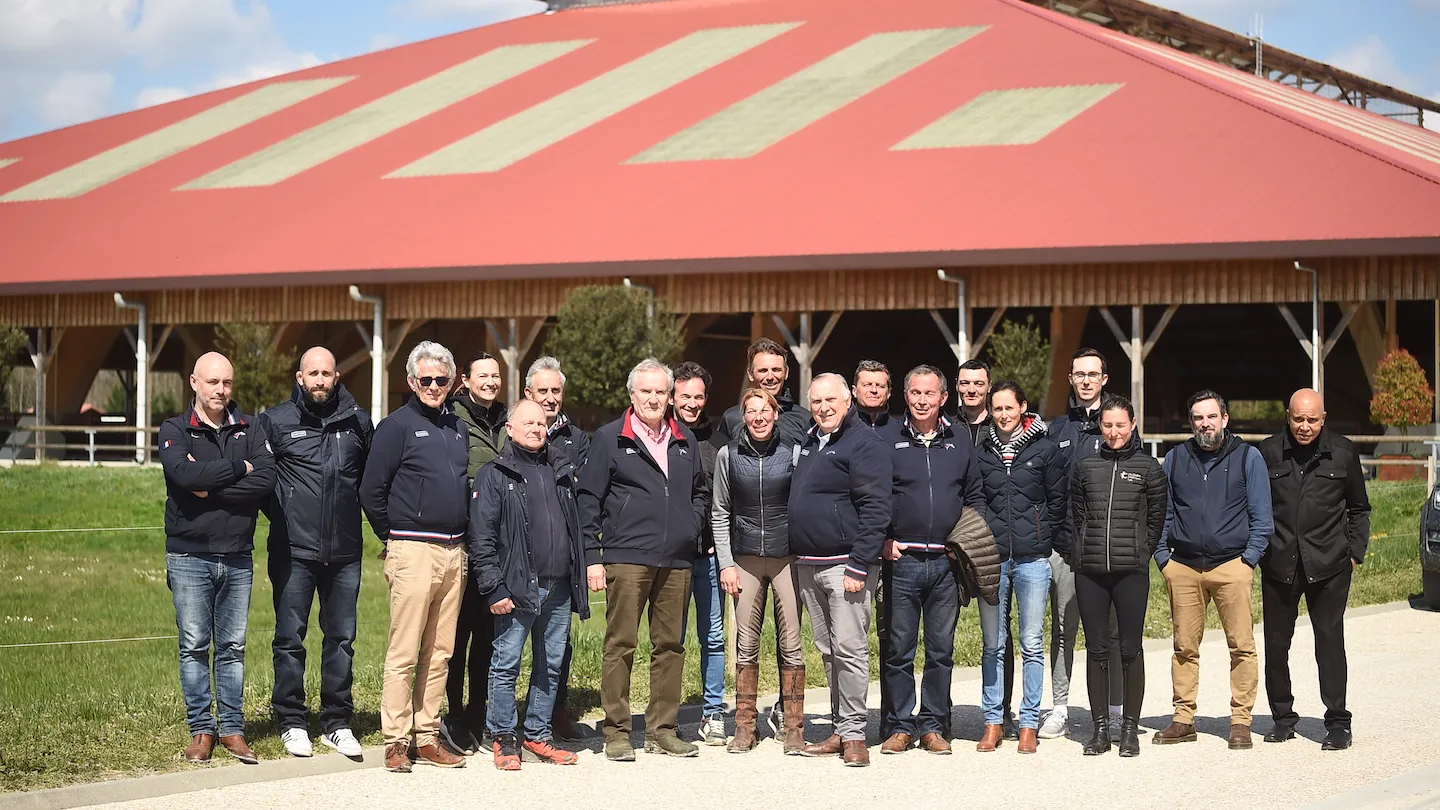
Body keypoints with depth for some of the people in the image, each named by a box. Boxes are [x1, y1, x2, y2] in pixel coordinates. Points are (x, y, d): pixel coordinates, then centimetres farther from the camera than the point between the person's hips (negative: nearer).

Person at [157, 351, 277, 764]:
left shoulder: (249, 430, 7)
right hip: (189, 556, -2)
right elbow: (184, 473, -20)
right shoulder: (175, 430, 1)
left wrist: (211, 489, -15)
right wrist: (238, 467, -13)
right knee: (194, 646, 1)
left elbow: (266, 480, -9)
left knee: (233, 647, 7)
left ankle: (232, 728, 13)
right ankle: (201, 729, 8)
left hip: (237, 558, 2)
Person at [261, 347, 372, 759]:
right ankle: (292, 722, 12)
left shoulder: (357, 422, 7)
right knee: (290, 638, 2)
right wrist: (280, 514, 2)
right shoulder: (276, 421, 0)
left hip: (345, 551, 2)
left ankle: (337, 722, 15)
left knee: (342, 638, 7)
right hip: (294, 550, -2)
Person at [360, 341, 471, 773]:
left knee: (439, 652, 8)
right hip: (413, 552, -6)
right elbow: (371, 492, -6)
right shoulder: (397, 426, -4)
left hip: (453, 552, 6)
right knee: (404, 652, -6)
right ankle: (396, 741, -3)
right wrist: (394, 538, -1)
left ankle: (428, 737, 13)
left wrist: (464, 533, 16)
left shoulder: (457, 428, 16)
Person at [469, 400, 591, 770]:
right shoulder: (495, 475, -1)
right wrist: (493, 589, -14)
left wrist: (578, 583, 14)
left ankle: (538, 736, 18)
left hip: (558, 589, 6)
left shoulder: (561, 472, 16)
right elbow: (481, 538, -7)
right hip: (517, 588, -5)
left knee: (550, 666, 10)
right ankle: (503, 739, 7)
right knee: (506, 666, -2)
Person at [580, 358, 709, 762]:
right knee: (621, 644, -4)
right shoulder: (609, 438, 3)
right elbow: (589, 499, 0)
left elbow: (701, 493, 26)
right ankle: (617, 732, 0)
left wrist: (692, 524, 7)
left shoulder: (685, 441, 16)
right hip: (627, 557, -4)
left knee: (670, 645, 6)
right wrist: (592, 555, -6)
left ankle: (662, 729, 13)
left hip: (676, 560, 4)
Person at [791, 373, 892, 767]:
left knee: (849, 649, -9)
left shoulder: (864, 443, -9)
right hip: (808, 567, 8)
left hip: (846, 564, -8)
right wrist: (799, 557, 16)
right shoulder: (809, 443, 17)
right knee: (828, 652, 10)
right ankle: (840, 730, 15)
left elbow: (875, 509, -15)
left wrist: (858, 567, -19)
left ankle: (853, 734, -6)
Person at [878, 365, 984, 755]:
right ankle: (900, 726, 10)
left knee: (941, 650, 6)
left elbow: (975, 495, 17)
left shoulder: (960, 439, 10)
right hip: (901, 560, -2)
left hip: (947, 562, 2)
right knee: (899, 650, 1)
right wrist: (882, 540, -5)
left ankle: (933, 726, 14)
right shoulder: (887, 438, 3)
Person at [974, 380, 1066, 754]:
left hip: (1033, 558, -2)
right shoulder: (983, 453, 8)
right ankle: (993, 722, 11)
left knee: (1032, 643, 0)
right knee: (992, 644, 5)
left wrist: (1060, 546, 4)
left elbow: (1057, 502, 6)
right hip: (991, 558, 2)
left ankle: (1029, 724, 6)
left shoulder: (1045, 450, 3)